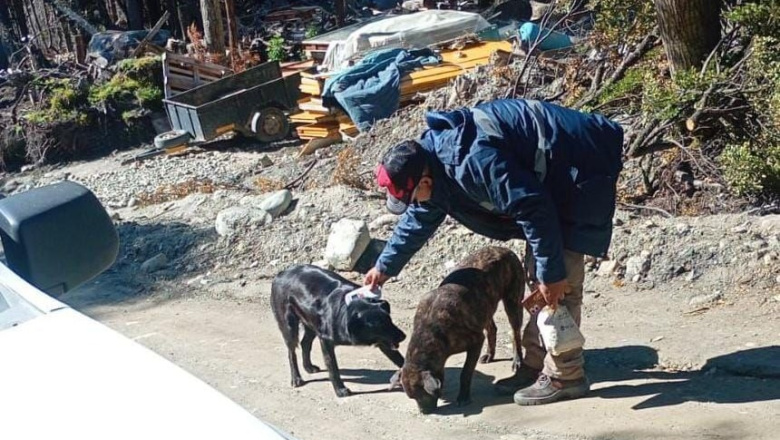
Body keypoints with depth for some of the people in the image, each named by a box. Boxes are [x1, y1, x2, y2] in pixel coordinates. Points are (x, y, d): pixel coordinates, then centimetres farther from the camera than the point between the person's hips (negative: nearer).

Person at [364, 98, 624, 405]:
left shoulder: (472, 161, -32)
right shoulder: (430, 156, 1)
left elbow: (533, 210, -30)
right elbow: (419, 219, 19)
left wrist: (552, 273, -23)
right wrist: (385, 266, 28)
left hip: (578, 165, -10)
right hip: (553, 175, 10)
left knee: (558, 283, -11)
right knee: (538, 276, 11)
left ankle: (564, 375, -3)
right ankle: (535, 365, 18)